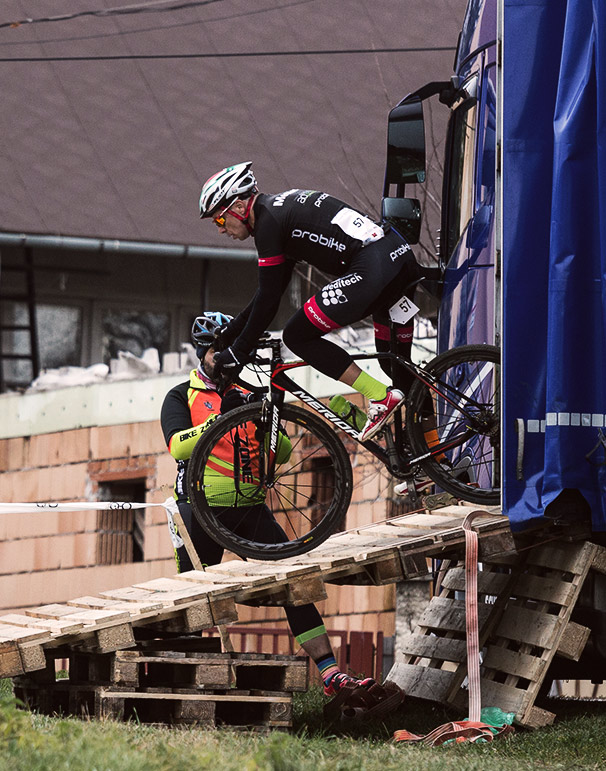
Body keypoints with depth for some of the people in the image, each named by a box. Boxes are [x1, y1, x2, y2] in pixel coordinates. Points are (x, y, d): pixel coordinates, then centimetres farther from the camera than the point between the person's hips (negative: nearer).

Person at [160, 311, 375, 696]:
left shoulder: (248, 396, 16)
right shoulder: (181, 397, 5)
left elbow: (281, 453, 11)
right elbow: (178, 446, -14)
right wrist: (221, 418, -26)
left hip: (248, 505, 3)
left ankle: (330, 673, -13)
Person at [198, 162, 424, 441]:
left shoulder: (268, 222, -4)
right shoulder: (283, 207, 25)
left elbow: (268, 301, -5)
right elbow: (270, 289, 31)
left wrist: (238, 351, 4)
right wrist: (229, 332, 32)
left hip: (371, 270, -10)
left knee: (297, 336, -1)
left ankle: (381, 397, -6)